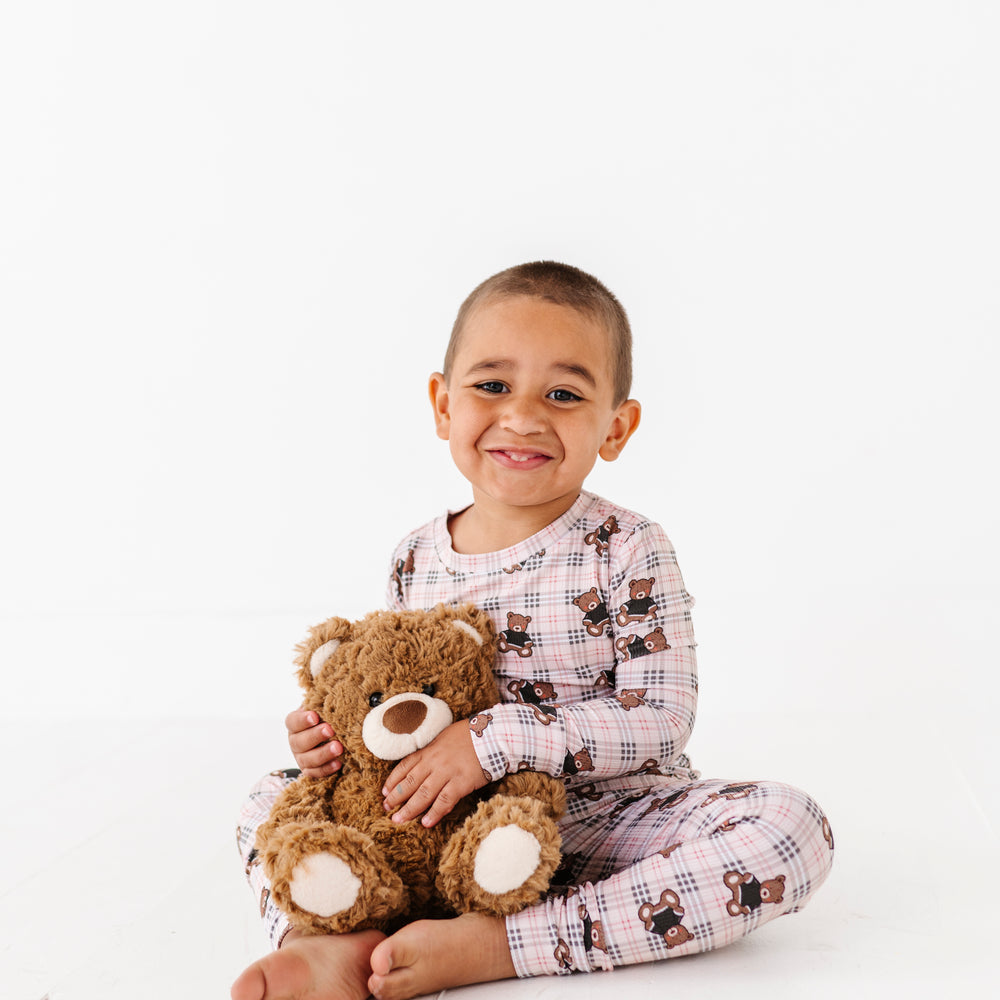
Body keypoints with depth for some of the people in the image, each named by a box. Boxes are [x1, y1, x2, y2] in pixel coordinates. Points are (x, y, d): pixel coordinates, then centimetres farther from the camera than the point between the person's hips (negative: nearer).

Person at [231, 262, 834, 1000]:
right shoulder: (416, 563, 2)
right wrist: (339, 731, -10)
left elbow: (659, 718, -19)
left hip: (605, 822, -3)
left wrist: (494, 742, -26)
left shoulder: (627, 551, -11)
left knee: (792, 827, -29)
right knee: (275, 796, 1)